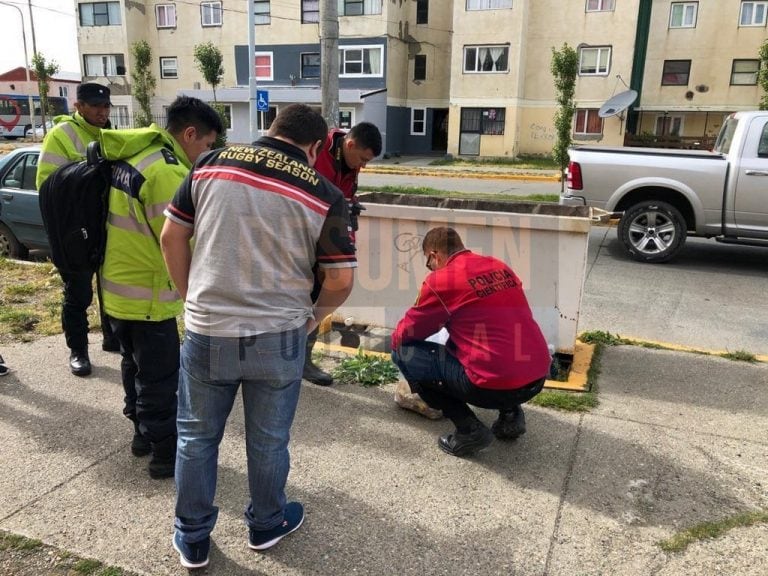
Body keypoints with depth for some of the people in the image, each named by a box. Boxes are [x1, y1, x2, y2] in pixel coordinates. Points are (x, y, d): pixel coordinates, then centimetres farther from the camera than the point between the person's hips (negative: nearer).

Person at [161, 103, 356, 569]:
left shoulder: (212, 164, -1)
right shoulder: (324, 193, -7)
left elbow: (172, 236, 3)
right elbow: (342, 279, -7)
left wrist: (192, 297, 14)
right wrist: (312, 316, 11)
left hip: (207, 332, 2)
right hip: (278, 338, -1)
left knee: (196, 437, 20)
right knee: (268, 440, 19)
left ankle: (192, 538, 35)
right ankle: (266, 525, 41)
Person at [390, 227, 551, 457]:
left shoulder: (440, 280, -5)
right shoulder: (501, 267, 14)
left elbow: (402, 336, 5)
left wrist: (398, 342, 28)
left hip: (495, 386, -7)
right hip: (538, 379, 7)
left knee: (404, 353, 6)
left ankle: (469, 430, 1)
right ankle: (510, 414, 21)